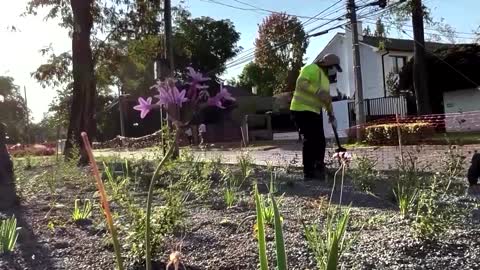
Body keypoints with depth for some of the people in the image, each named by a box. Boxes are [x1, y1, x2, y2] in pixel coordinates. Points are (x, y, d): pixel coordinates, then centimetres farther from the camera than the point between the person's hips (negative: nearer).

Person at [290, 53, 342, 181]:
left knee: (320, 141, 8)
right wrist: (318, 91, -27)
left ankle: (318, 170, 21)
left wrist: (331, 114, 26)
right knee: (311, 140, -11)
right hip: (302, 110, -10)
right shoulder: (312, 69, -8)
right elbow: (301, 83, -24)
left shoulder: (325, 79, 23)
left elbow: (327, 98, 29)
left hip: (314, 112, 10)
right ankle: (308, 172, -2)